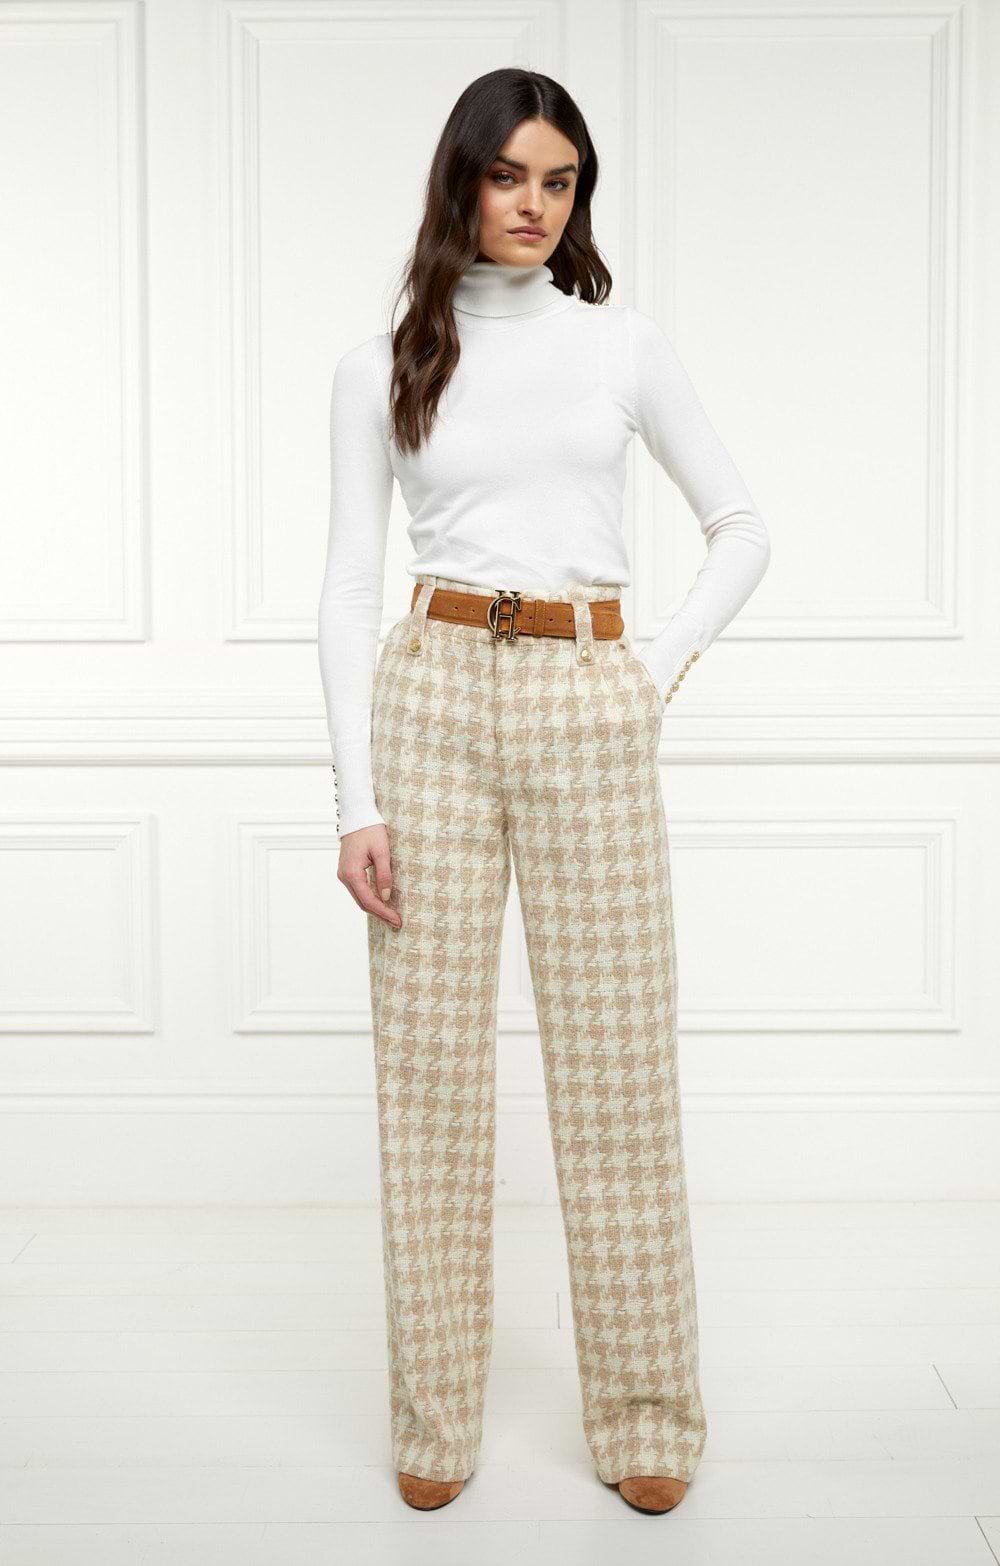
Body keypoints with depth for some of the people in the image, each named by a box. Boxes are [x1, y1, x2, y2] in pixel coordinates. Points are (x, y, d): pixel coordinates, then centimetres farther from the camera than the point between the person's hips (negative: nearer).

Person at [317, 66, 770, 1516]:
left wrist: (667, 670, 1)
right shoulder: (384, 366, 6)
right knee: (431, 1062, 4)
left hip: (591, 710, 0)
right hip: (432, 699, 0)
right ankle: (435, 1419, 19)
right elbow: (349, 588, 2)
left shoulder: (623, 344, 8)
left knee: (617, 1058, 3)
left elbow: (742, 528, 14)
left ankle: (645, 1416, 19)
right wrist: (356, 799, -5)